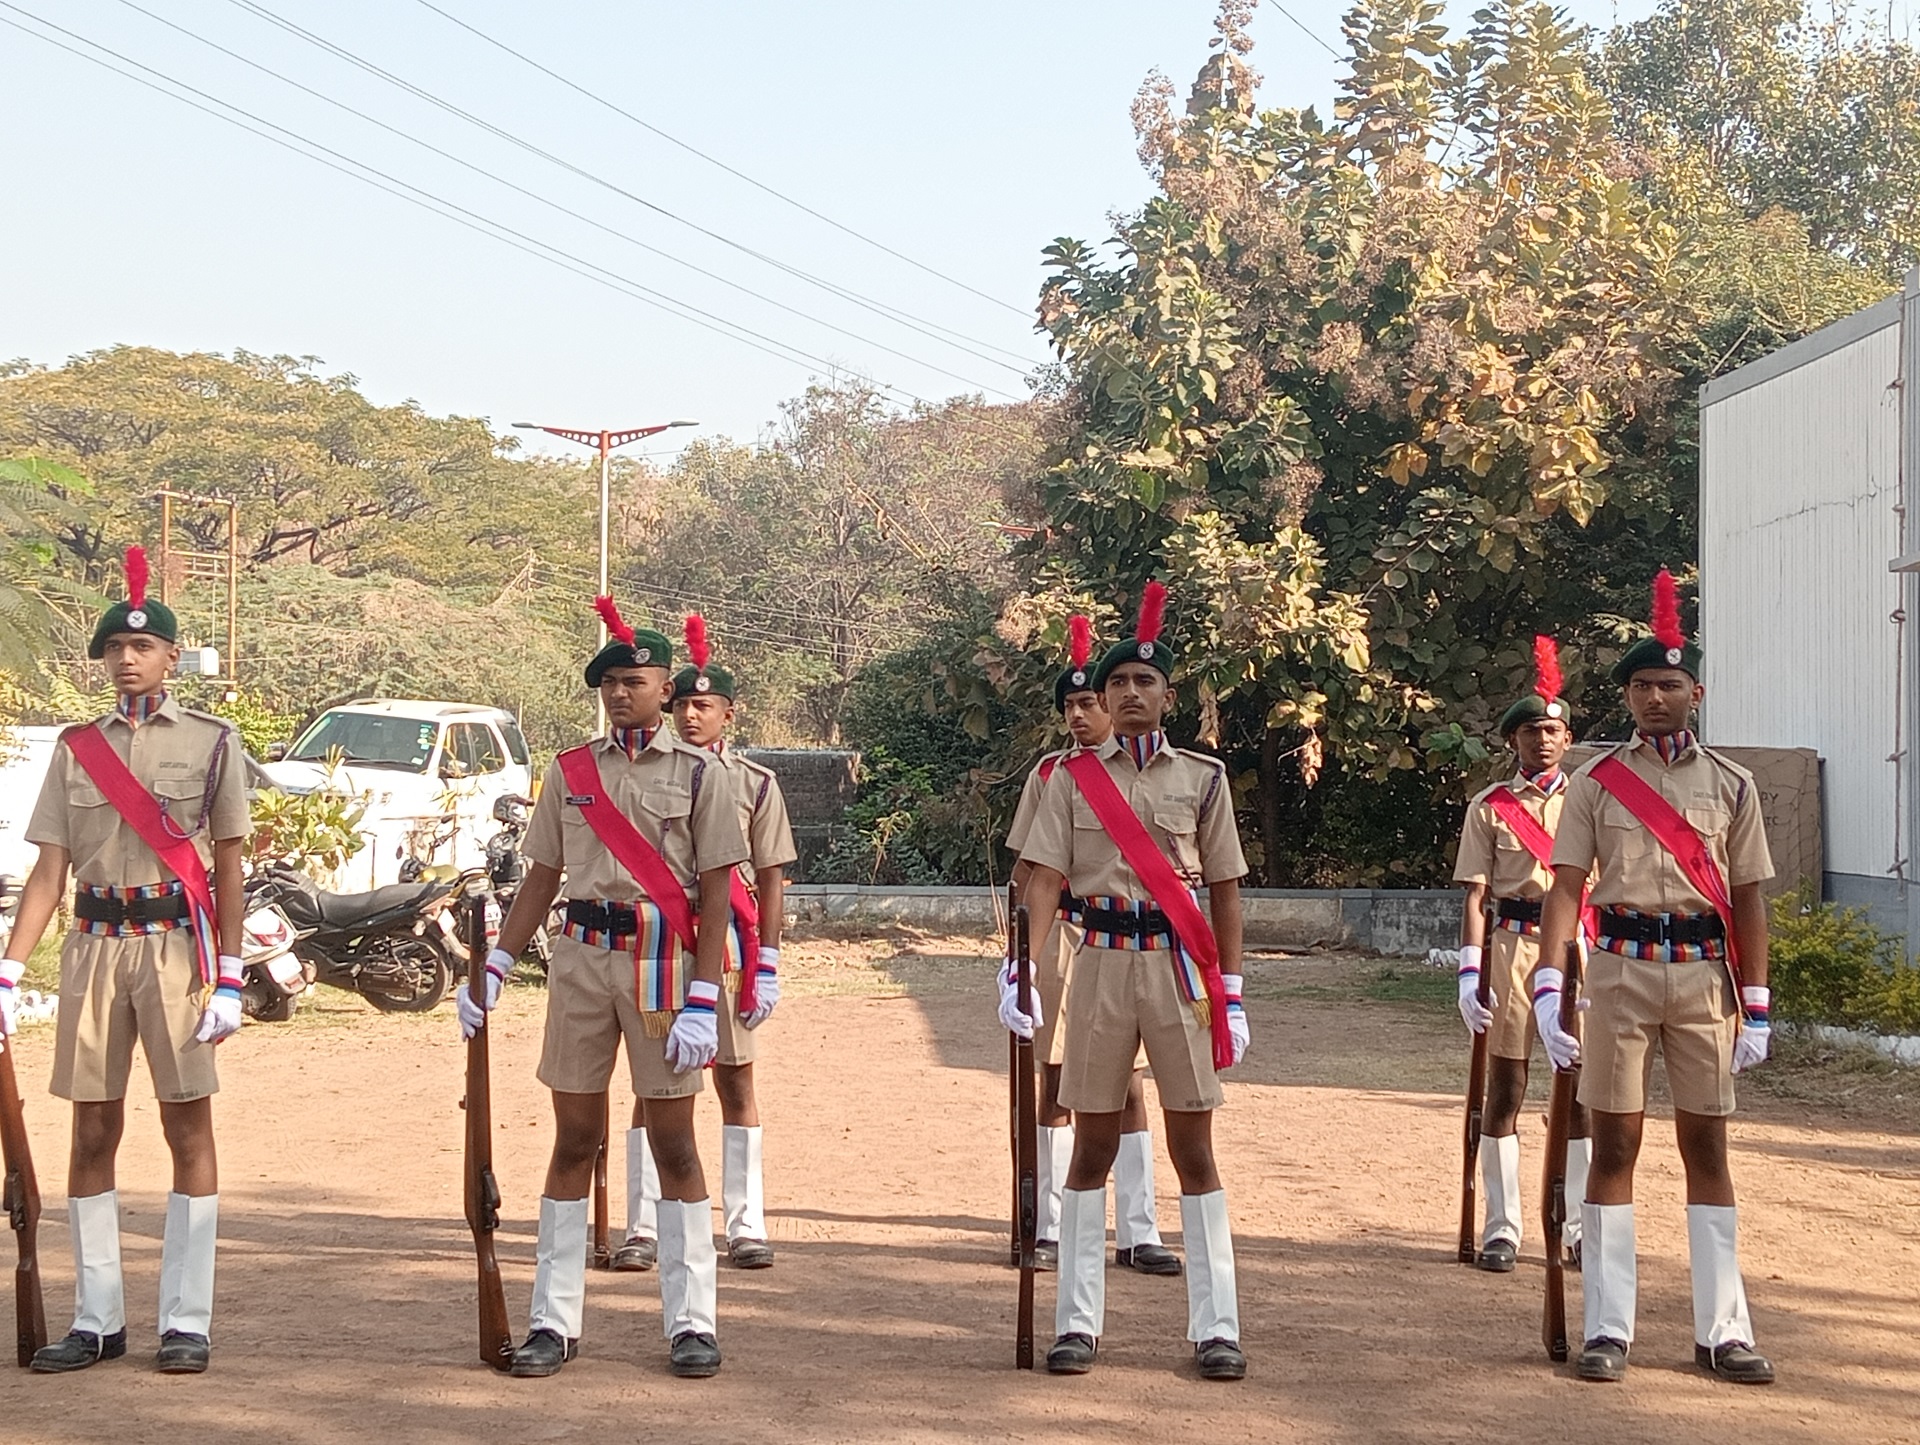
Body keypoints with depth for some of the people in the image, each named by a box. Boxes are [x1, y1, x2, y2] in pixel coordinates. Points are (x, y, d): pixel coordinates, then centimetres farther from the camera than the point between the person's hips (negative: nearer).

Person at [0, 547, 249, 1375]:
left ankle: (188, 1322, 5)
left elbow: (228, 868, 1)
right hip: (94, 944, 3)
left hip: (177, 943, -3)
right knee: (92, 1132, 5)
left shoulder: (210, 742, 3)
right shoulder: (77, 748, 11)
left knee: (188, 1128, 0)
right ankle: (97, 1322, 13)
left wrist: (229, 979, -6)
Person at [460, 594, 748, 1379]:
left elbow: (714, 895, -3)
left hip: (662, 962, -3)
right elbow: (542, 878, 12)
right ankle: (554, 1321, 10)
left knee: (673, 1143, 3)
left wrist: (702, 1000, -11)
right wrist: (494, 967, 3)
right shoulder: (570, 771, 10)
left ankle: (691, 1322, 9)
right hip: (581, 960, 3)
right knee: (573, 1139, 5)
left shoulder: (697, 774, 0)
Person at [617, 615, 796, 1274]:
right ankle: (644, 1230, 6)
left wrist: (766, 966, -2)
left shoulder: (755, 783, 5)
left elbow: (769, 880, 4)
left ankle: (746, 1228, 9)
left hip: (727, 940, 0)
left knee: (735, 1079, 5)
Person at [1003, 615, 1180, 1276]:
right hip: (1058, 940, 2)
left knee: (1126, 1085, -2)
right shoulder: (1049, 773, 8)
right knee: (1056, 1082, 5)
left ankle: (1139, 1234, 2)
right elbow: (1026, 864, 12)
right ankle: (1052, 1229, 11)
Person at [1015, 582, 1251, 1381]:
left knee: (1193, 1148, 2)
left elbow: (1224, 891, 5)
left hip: (1181, 968, 0)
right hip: (1102, 964, 0)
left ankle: (1216, 1328, 7)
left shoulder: (1203, 777, 5)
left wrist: (1231, 993, 0)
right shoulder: (1074, 778, 5)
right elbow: (1044, 880, -3)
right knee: (1092, 1146, 6)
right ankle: (1078, 1323, 12)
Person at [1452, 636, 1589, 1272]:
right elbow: (1475, 895, 0)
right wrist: (1470, 971, -9)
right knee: (1504, 1091, 2)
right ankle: (1502, 1228, 9)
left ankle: (1581, 1227, 13)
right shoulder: (1489, 807, 4)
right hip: (1511, 947, -1)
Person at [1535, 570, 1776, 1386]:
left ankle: (1722, 1332, 12)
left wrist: (1756, 1007, 3)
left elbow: (1748, 901, 7)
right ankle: (1608, 1331, 7)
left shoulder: (1731, 786, 7)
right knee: (1614, 1143, 1)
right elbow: (1567, 887, -2)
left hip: (1705, 974, 1)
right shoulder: (1597, 783, 3)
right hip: (1621, 970, -1)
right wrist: (1547, 988, -12)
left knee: (1706, 1144, 6)